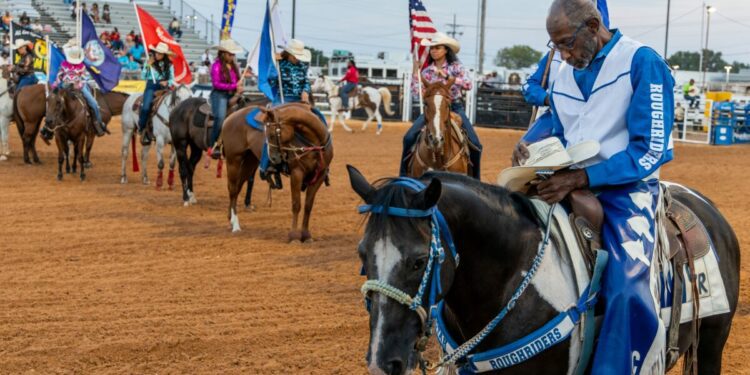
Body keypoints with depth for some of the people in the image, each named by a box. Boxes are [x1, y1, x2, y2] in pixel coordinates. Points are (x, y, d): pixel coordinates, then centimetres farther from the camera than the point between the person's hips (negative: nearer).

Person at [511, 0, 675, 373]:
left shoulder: (643, 63, -10)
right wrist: (529, 147, -3)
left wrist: (579, 178, -23)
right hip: (568, 185, 7)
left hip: (625, 187, -6)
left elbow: (649, 150, -15)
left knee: (627, 289, -30)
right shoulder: (564, 74, 11)